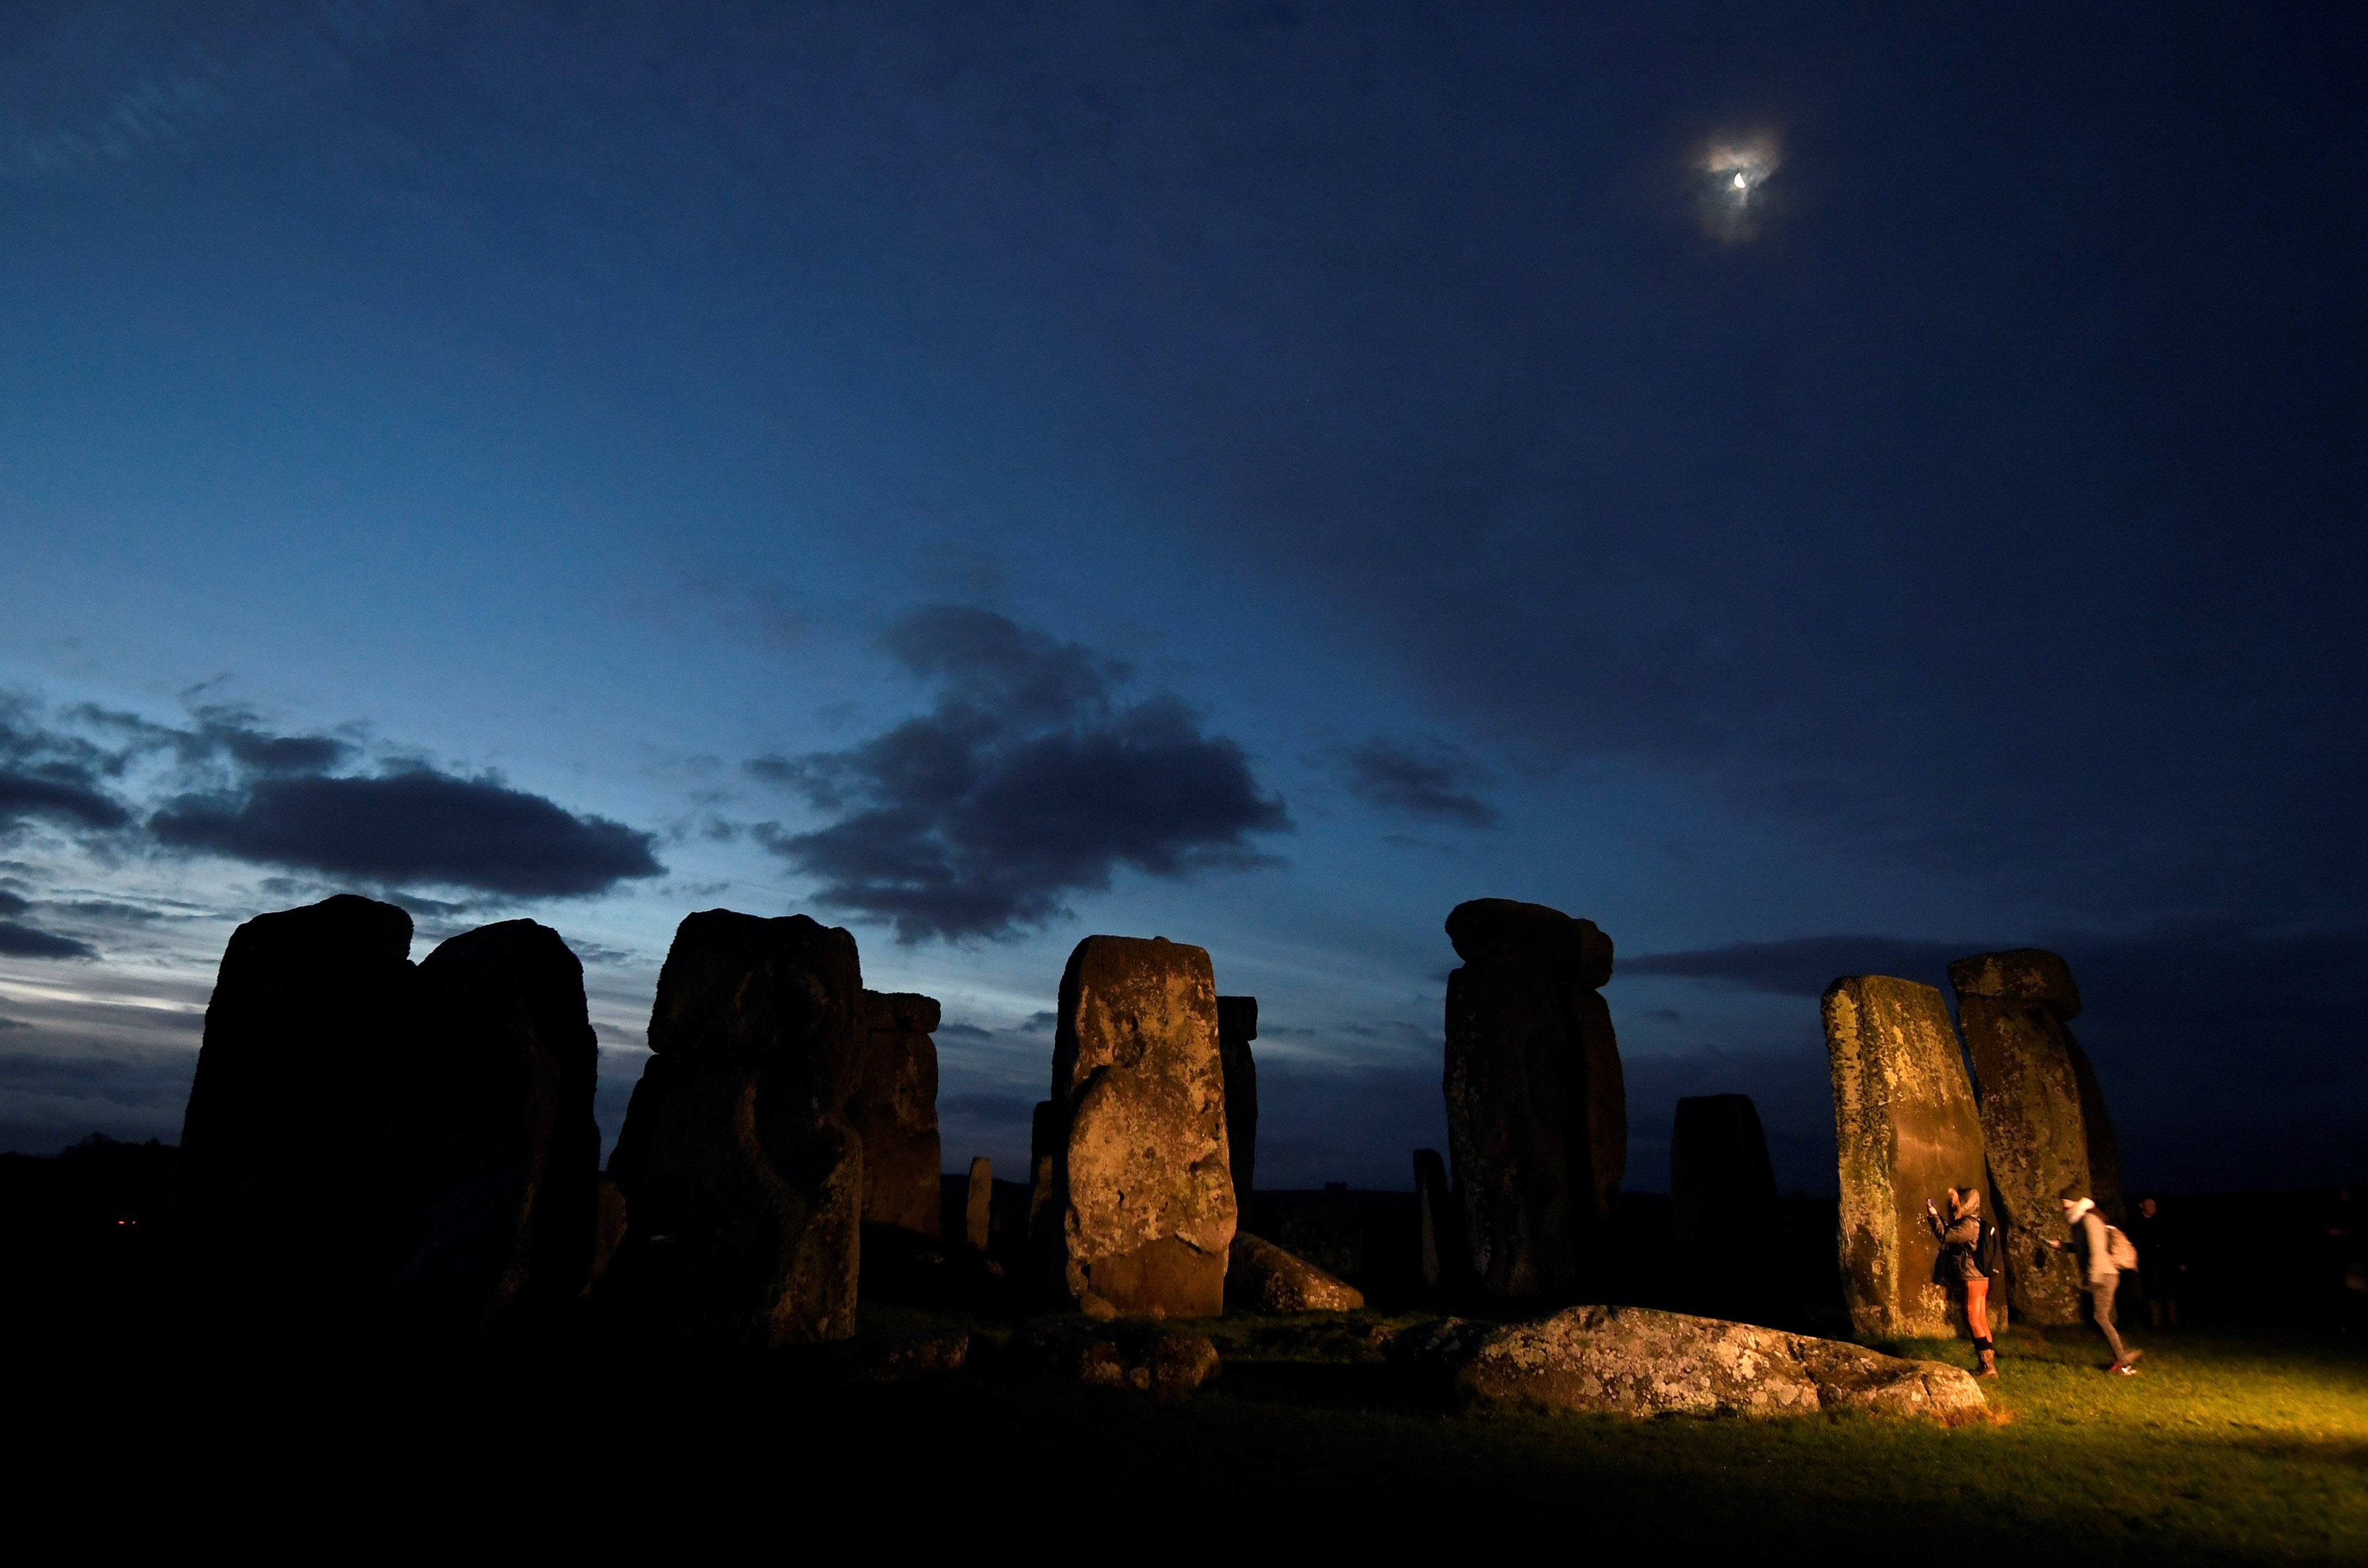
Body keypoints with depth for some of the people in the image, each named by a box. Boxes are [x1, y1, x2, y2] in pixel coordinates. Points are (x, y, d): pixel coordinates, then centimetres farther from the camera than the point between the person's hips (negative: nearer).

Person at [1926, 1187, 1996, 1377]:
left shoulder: (1969, 1224, -16)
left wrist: (1933, 1217, -11)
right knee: (1981, 1322, 11)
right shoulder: (1971, 1223, 15)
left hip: (1973, 1280, -10)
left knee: (1973, 1320, -8)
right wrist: (1937, 1216, 20)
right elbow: (1950, 1233, 26)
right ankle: (1989, 1364, 14)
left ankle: (1988, 1366, -7)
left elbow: (1945, 1236, -22)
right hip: (1977, 1279, 10)